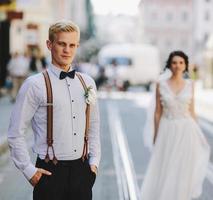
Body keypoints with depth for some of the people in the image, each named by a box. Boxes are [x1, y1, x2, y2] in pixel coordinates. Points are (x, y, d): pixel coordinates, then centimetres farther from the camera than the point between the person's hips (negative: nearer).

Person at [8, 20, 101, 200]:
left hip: (82, 170, 4)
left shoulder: (87, 82, 9)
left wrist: (94, 162, 8)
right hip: (50, 172, -4)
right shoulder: (35, 85, -7)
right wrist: (29, 170, -7)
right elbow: (15, 133, -6)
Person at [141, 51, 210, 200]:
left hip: (186, 131, 1)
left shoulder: (190, 85, 3)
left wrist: (196, 135, 6)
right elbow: (158, 112, 3)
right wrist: (156, 135, 1)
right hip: (167, 131, -1)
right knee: (164, 172, 0)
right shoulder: (161, 84, 0)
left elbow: (191, 111, 7)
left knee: (183, 171, 4)